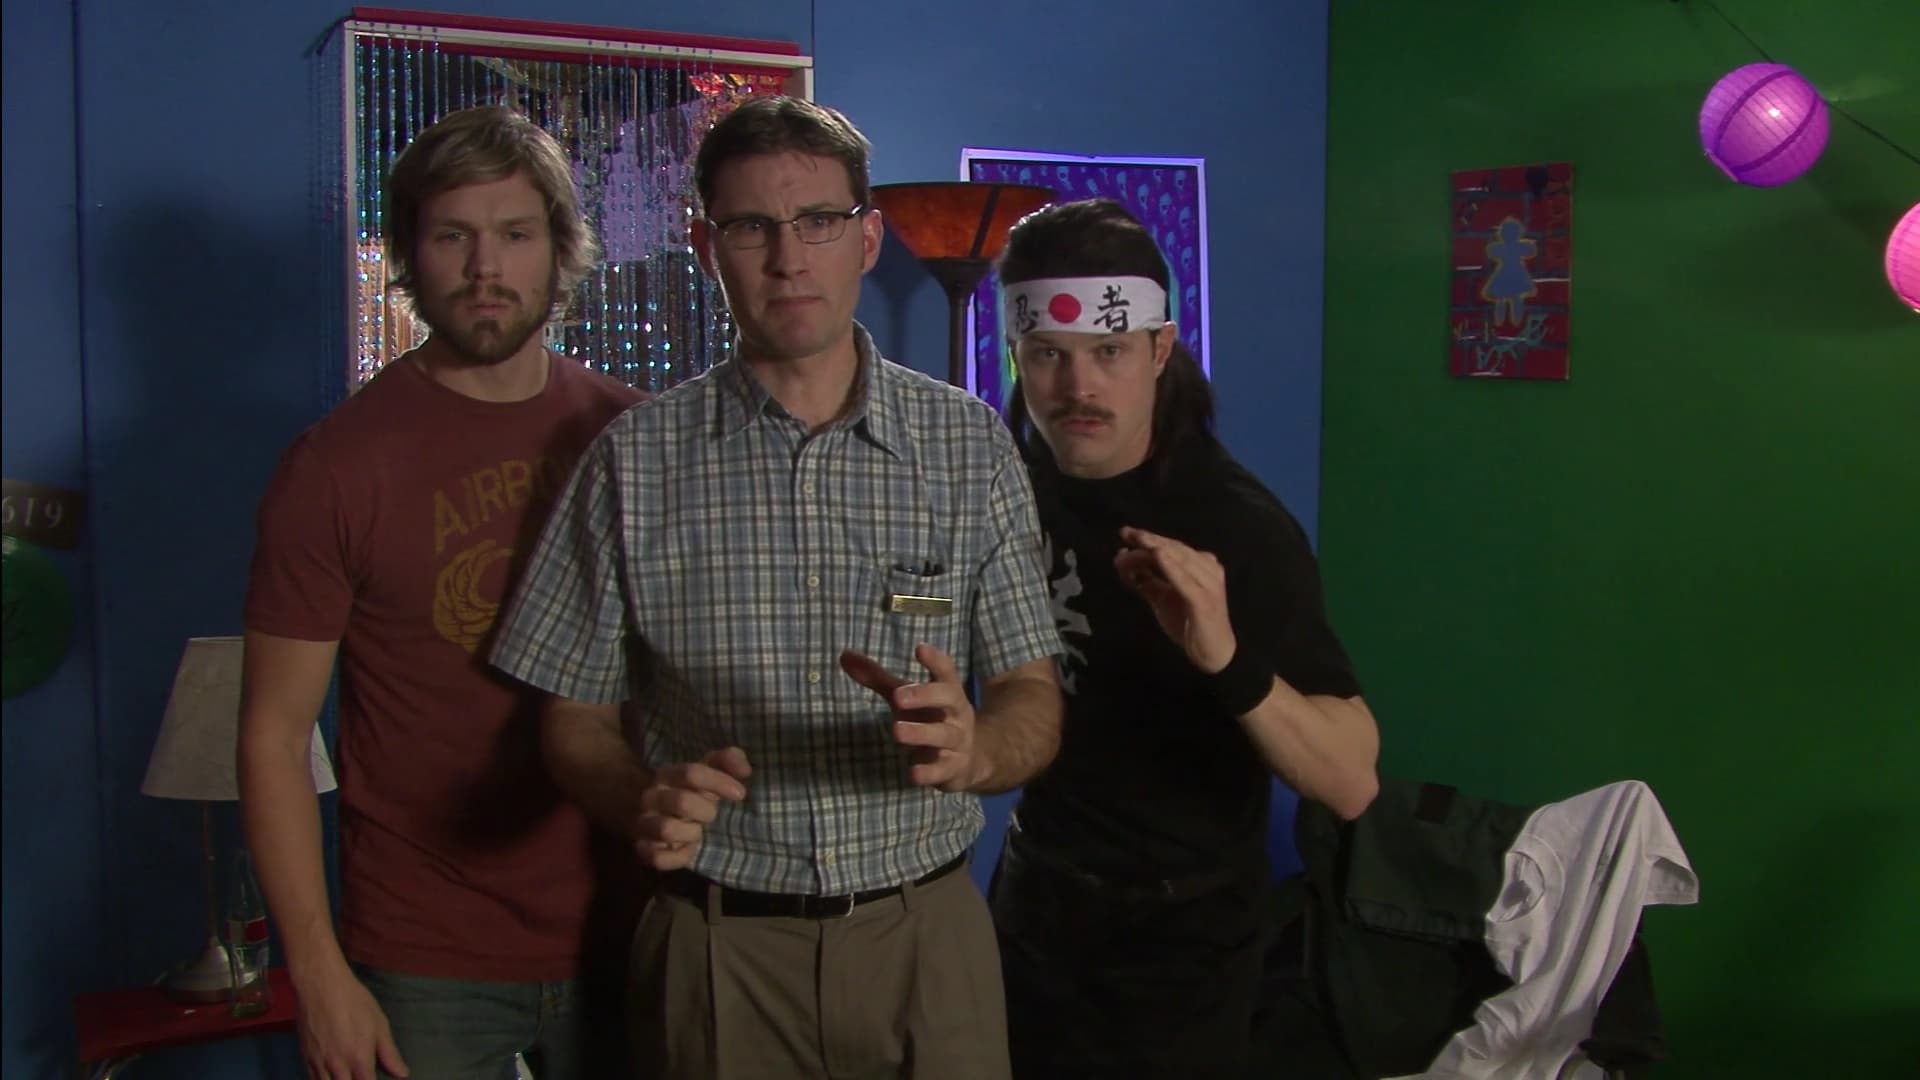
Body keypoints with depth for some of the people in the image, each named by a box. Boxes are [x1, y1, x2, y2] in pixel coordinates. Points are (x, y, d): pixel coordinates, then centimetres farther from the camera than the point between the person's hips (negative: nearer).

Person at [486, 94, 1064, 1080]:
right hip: (717, 949, -1)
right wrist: (644, 802, -20)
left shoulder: (971, 445, -1)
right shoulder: (636, 461, -3)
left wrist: (972, 749, -24)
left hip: (925, 932, 1)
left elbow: (1032, 703, -2)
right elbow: (576, 716, 1)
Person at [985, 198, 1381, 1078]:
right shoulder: (1017, 483, -4)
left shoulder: (1239, 527, -23)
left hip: (1177, 940, -5)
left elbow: (1352, 784, -28)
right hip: (1029, 898, 6)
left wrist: (1228, 659, -43)